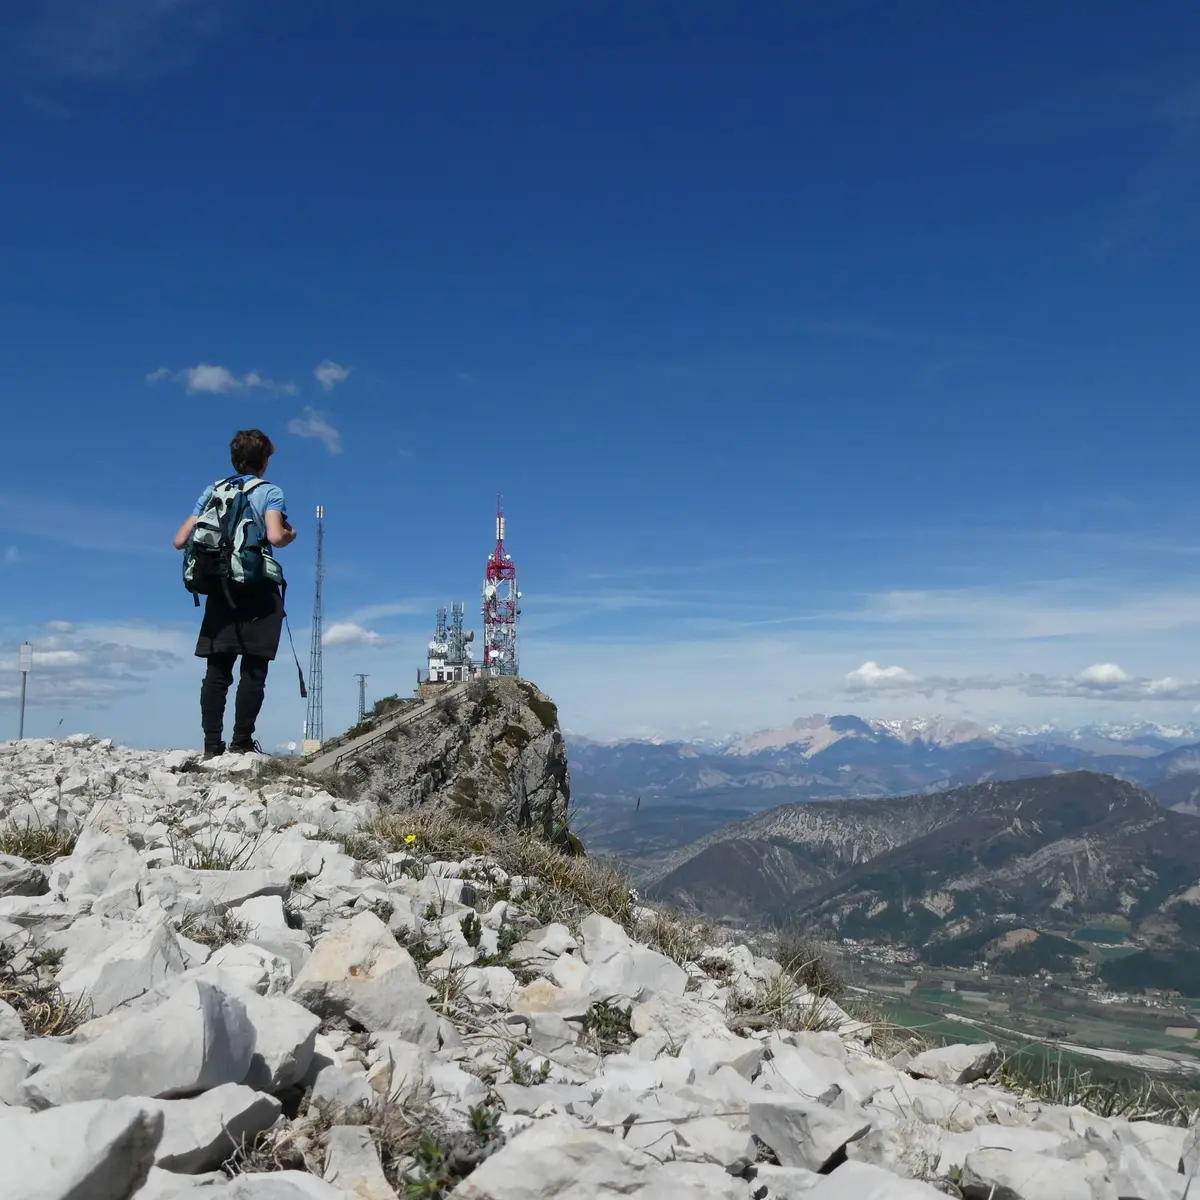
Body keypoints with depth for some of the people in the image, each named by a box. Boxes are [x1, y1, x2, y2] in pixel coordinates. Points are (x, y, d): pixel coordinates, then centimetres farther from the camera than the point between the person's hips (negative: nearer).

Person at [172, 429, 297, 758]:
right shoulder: (270, 492, -1)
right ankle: (242, 743, -6)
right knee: (253, 671, -2)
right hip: (258, 591, -4)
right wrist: (290, 535, 3)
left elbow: (181, 540, 8)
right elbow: (275, 536, -18)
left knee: (217, 672, 3)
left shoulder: (212, 491, 12)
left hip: (220, 589, 4)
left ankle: (212, 745, 1)